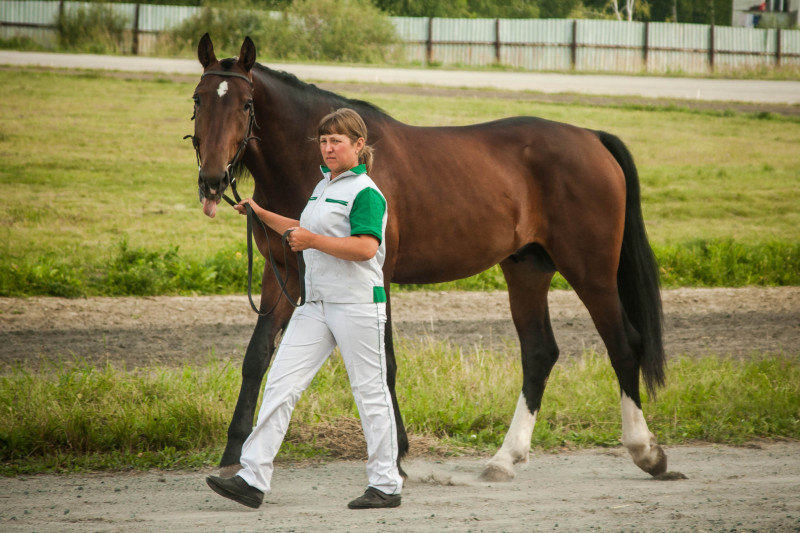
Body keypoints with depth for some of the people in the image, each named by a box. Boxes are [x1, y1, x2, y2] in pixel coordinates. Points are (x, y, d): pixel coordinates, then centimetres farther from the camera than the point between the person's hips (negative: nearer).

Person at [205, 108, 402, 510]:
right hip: (317, 305, 9)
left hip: (357, 304, -9)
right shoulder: (324, 186, 17)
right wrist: (263, 215, 23)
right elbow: (307, 231, 33)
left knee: (370, 392, 0)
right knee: (280, 384, -1)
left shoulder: (365, 193, -11)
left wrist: (314, 241, -23)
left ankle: (386, 485, 11)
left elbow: (366, 247, -23)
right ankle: (252, 479, -4)